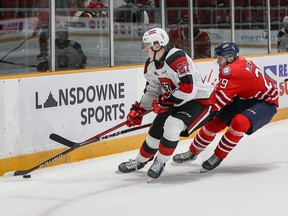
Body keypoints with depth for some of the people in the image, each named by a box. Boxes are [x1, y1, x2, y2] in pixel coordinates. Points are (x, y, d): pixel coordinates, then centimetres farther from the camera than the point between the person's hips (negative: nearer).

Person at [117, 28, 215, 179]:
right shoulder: (150, 65, 1)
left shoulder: (177, 58, -28)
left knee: (172, 126, -27)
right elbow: (151, 91, 16)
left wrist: (163, 101, -25)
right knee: (156, 130, 6)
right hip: (176, 101, 9)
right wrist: (138, 110, 12)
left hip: (199, 100, -9)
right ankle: (140, 161, 29)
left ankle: (160, 163, -9)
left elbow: (188, 89, -33)